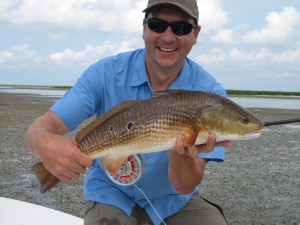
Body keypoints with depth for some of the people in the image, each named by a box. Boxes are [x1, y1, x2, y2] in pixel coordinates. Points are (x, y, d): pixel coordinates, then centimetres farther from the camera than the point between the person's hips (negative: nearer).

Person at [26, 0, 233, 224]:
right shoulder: (106, 73, -16)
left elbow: (185, 186, -20)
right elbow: (43, 126, -20)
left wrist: (182, 152, -42)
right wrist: (45, 143, -44)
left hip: (174, 201, 1)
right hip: (113, 196, 0)